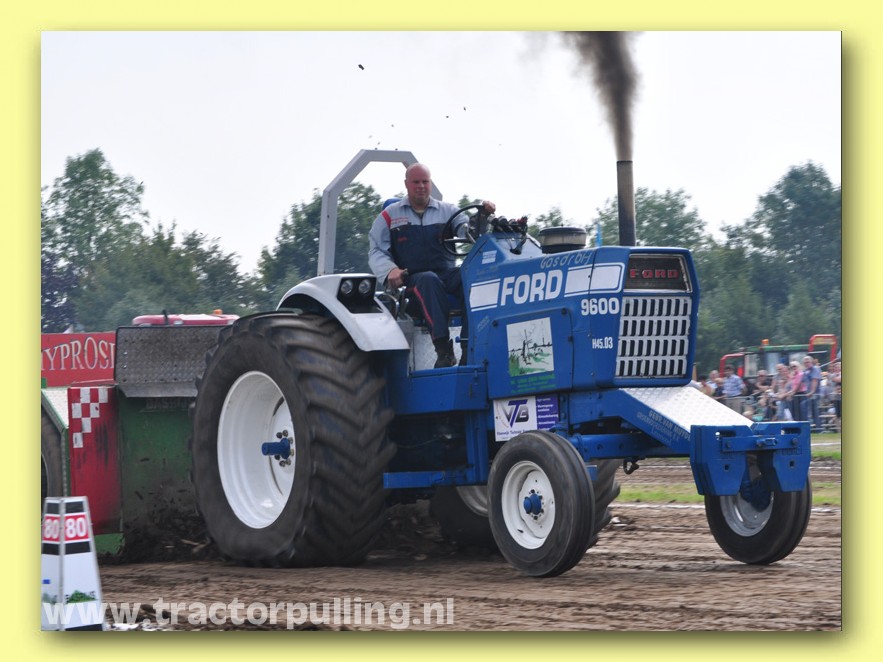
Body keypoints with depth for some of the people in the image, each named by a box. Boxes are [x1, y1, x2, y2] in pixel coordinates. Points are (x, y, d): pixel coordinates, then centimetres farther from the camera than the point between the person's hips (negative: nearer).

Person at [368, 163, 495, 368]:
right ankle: (443, 349, -47)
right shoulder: (389, 216, 13)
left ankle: (469, 345, -42)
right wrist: (390, 270, -12)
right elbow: (376, 252, 8)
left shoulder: (447, 211, 18)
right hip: (411, 280, -2)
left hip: (447, 273, 2)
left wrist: (483, 215, -18)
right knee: (429, 280, -39)